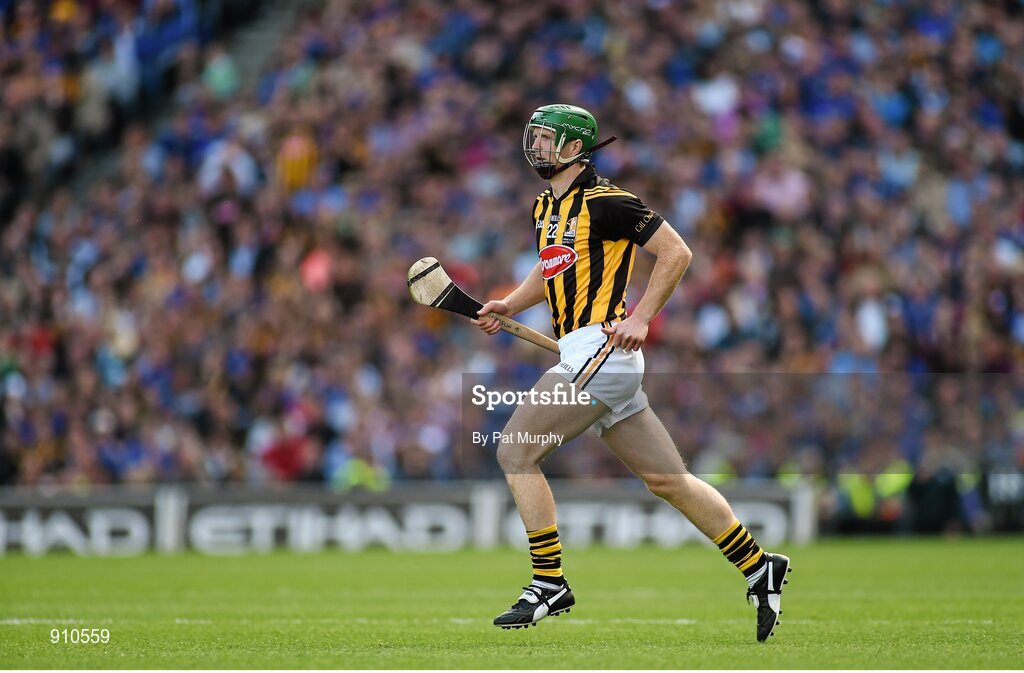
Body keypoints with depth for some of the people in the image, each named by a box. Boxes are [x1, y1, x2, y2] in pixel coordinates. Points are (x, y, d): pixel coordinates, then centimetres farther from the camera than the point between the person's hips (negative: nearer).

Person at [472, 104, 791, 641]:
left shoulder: (603, 202, -10)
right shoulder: (546, 208, 17)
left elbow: (676, 253, -10)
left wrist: (641, 318, -15)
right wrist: (509, 306, 14)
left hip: (600, 349, -9)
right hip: (586, 356, 9)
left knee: (515, 452, -9)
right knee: (667, 480, 10)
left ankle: (549, 584, -5)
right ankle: (758, 567, 16)